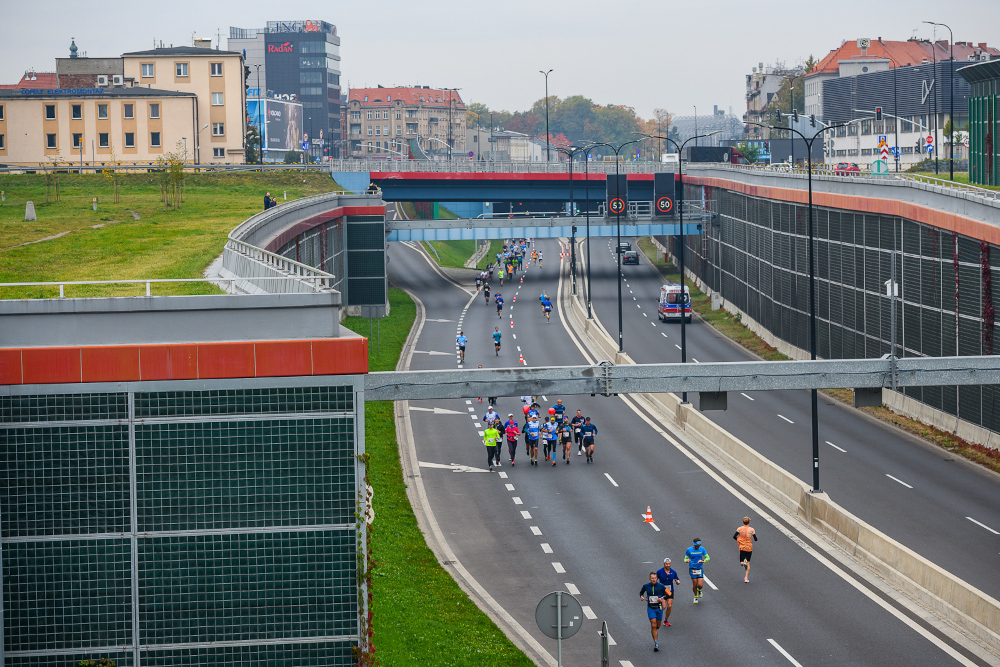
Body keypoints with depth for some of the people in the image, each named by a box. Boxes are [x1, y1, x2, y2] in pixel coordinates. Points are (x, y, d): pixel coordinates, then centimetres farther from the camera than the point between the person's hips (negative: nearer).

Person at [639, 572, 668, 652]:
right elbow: (641, 592, 14)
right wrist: (641, 597, -7)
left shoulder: (660, 586, -8)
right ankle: (656, 643, -11)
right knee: (653, 626, -13)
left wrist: (662, 598, -14)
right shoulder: (646, 586, -5)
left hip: (659, 608, 1)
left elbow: (667, 593, 4)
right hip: (650, 608, -1)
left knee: (657, 626, 12)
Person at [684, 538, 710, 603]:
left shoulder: (702, 549, -2)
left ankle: (698, 590, 29)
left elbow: (707, 557, 4)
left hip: (700, 569, 1)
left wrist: (703, 561, -18)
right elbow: (685, 559, 2)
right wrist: (687, 560, -24)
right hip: (692, 569, -1)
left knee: (700, 585, -8)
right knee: (695, 585, 0)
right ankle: (696, 596, 26)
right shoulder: (689, 550, -6)